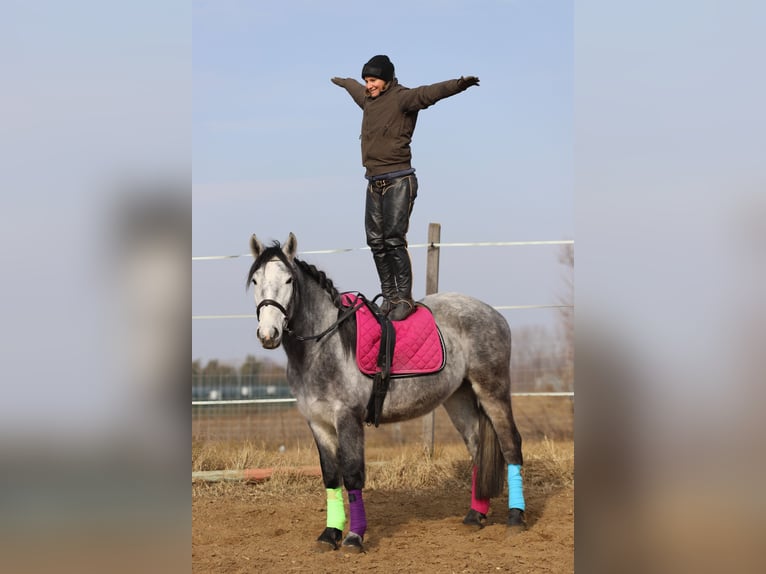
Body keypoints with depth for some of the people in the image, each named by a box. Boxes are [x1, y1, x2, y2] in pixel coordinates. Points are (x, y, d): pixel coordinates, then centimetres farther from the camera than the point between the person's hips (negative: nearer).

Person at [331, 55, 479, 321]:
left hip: (398, 181, -8)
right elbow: (354, 87, 39)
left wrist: (458, 85, -47)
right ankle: (389, 296, 15)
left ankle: (405, 298, -10)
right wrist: (340, 81, 61)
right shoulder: (368, 98, 14)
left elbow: (429, 93, -29)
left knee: (393, 239, -15)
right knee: (376, 241, 7)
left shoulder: (402, 98, -9)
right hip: (374, 183, 8)